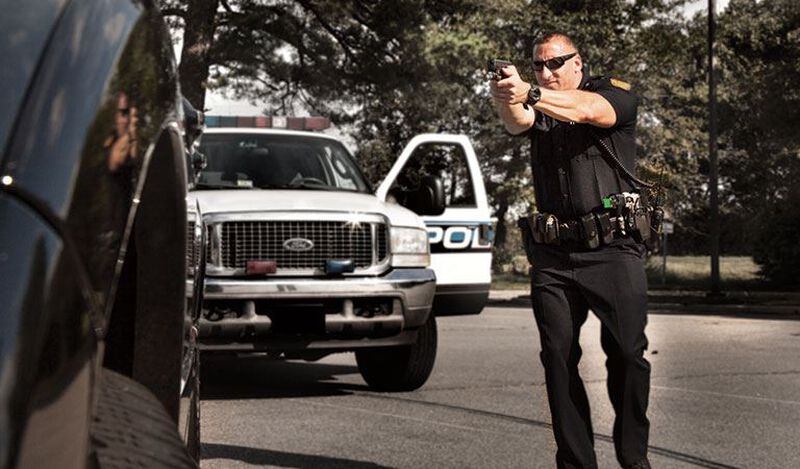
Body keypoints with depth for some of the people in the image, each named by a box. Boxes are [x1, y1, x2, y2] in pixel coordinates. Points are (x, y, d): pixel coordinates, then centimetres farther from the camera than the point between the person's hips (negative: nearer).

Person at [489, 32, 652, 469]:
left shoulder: (616, 93, 4)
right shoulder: (538, 108, 14)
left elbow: (588, 109, -19)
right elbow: (517, 123, -11)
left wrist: (529, 93, -36)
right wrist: (507, 99, -35)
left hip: (614, 249, -3)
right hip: (553, 256, 3)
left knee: (628, 355, -6)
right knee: (559, 359, -1)